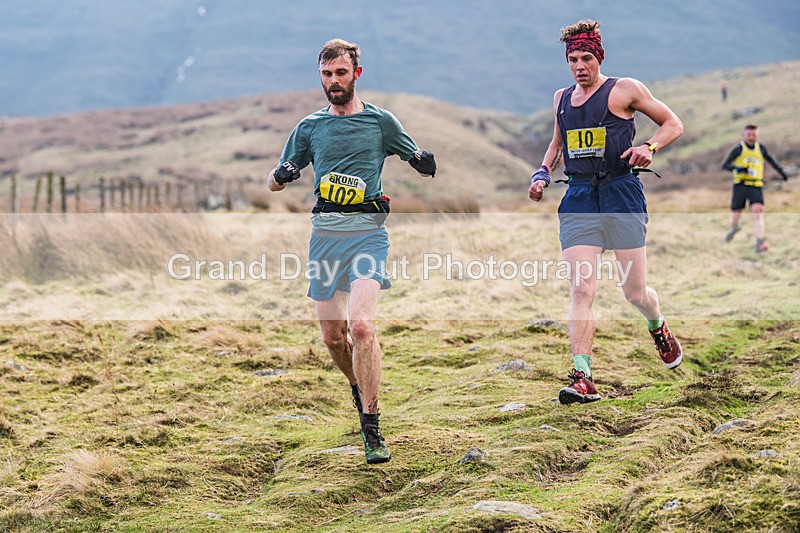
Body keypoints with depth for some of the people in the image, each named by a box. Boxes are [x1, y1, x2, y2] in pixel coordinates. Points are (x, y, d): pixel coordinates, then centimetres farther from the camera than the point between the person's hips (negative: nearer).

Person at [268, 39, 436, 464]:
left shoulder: (380, 121, 7)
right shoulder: (309, 127, 13)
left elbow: (422, 166, 15)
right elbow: (274, 183, 19)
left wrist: (426, 162, -10)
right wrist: (283, 174, -5)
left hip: (367, 231, -3)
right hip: (324, 233, 4)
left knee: (360, 324, -21)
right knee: (333, 336, 6)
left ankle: (371, 429, -16)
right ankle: (360, 390, 37)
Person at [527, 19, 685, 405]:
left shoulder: (624, 90, 1)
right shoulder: (561, 98, 16)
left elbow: (674, 124, 6)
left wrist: (650, 147, -12)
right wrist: (543, 174, 13)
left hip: (621, 195, -3)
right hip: (578, 200, 3)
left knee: (634, 293, 1)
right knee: (581, 289, -11)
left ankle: (658, 328, 37)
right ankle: (582, 378, -13)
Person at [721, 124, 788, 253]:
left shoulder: (760, 148, 10)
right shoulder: (738, 149, -2)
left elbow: (770, 159, 30)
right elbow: (724, 165, -9)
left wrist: (781, 171, 35)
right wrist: (738, 168, -26)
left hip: (756, 187, 2)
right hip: (740, 185, -2)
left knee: (758, 211, -19)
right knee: (735, 214, 4)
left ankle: (760, 243, -28)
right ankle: (734, 228, 42)